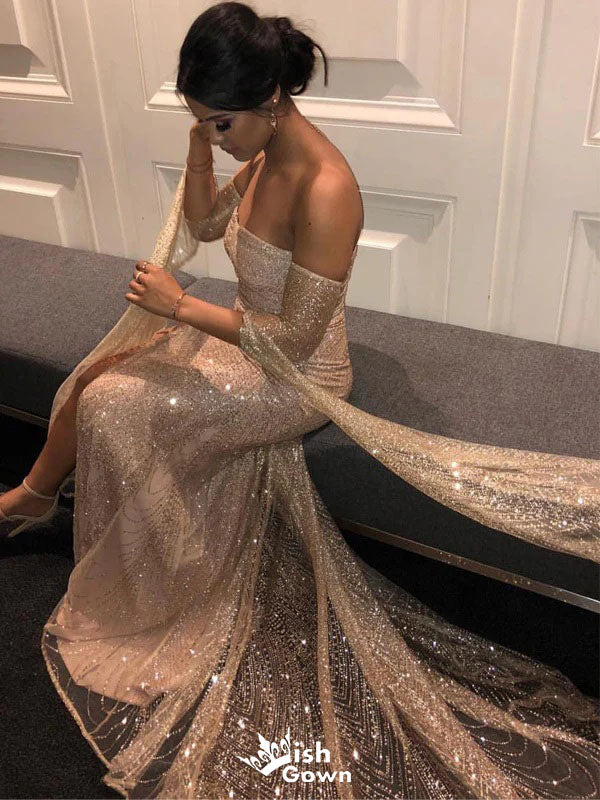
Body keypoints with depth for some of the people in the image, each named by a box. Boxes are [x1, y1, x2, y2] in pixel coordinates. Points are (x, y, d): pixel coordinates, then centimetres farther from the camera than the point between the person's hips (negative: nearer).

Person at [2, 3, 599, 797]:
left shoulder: (324, 189, -30)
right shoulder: (265, 151, -3)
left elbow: (294, 337, -28)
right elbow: (203, 222, 10)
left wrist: (181, 306, -23)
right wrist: (200, 141, -6)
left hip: (295, 376, -8)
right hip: (247, 337, 9)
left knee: (113, 407, -10)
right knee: (96, 376, 5)